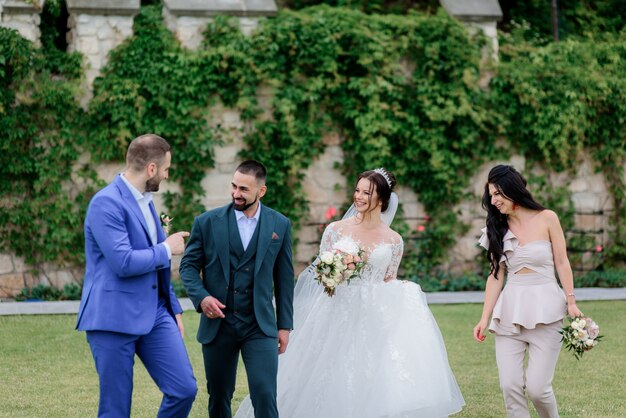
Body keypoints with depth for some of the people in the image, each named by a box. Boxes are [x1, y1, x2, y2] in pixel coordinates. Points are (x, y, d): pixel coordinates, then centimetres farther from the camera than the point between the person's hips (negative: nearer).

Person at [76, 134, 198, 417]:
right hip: (114, 317, -8)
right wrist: (167, 249, -9)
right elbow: (123, 263, -23)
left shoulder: (145, 201, 15)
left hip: (155, 314, 8)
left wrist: (174, 309, 22)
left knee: (184, 389, -2)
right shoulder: (106, 203, -14)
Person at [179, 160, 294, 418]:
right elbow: (189, 265, 5)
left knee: (265, 396, -12)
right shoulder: (207, 222, 0)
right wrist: (201, 297, -14)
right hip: (217, 326, 1)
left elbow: (284, 277, 8)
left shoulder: (280, 225, 4)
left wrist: (285, 325, 7)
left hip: (260, 327, -1)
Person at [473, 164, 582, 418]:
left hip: (545, 311, -3)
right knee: (510, 386, -8)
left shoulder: (546, 219, 0)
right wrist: (485, 318, 1)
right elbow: (496, 275, 7)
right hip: (510, 312, 3)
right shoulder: (498, 228, 9)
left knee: (537, 387, -10)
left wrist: (571, 302, -6)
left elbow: (562, 263, 2)